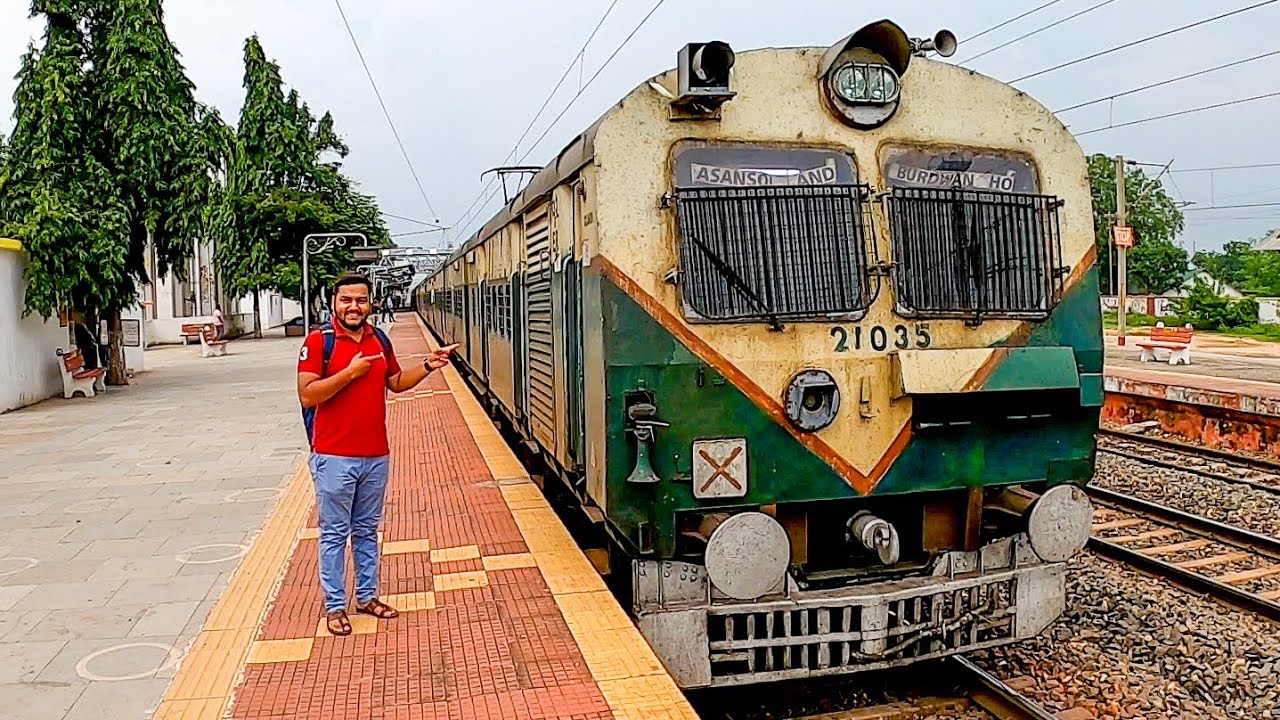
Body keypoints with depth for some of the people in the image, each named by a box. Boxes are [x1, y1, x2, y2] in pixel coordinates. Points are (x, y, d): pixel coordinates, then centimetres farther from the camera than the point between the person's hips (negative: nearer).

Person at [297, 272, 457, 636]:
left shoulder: (379, 339, 8)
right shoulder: (319, 340, -10)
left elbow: (396, 382, 19)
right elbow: (307, 395, -17)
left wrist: (427, 366, 5)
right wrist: (350, 372, -22)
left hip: (376, 455, 6)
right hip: (334, 457, -5)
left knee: (367, 530, 17)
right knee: (335, 533, 5)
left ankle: (367, 596, 29)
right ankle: (334, 606, 16)